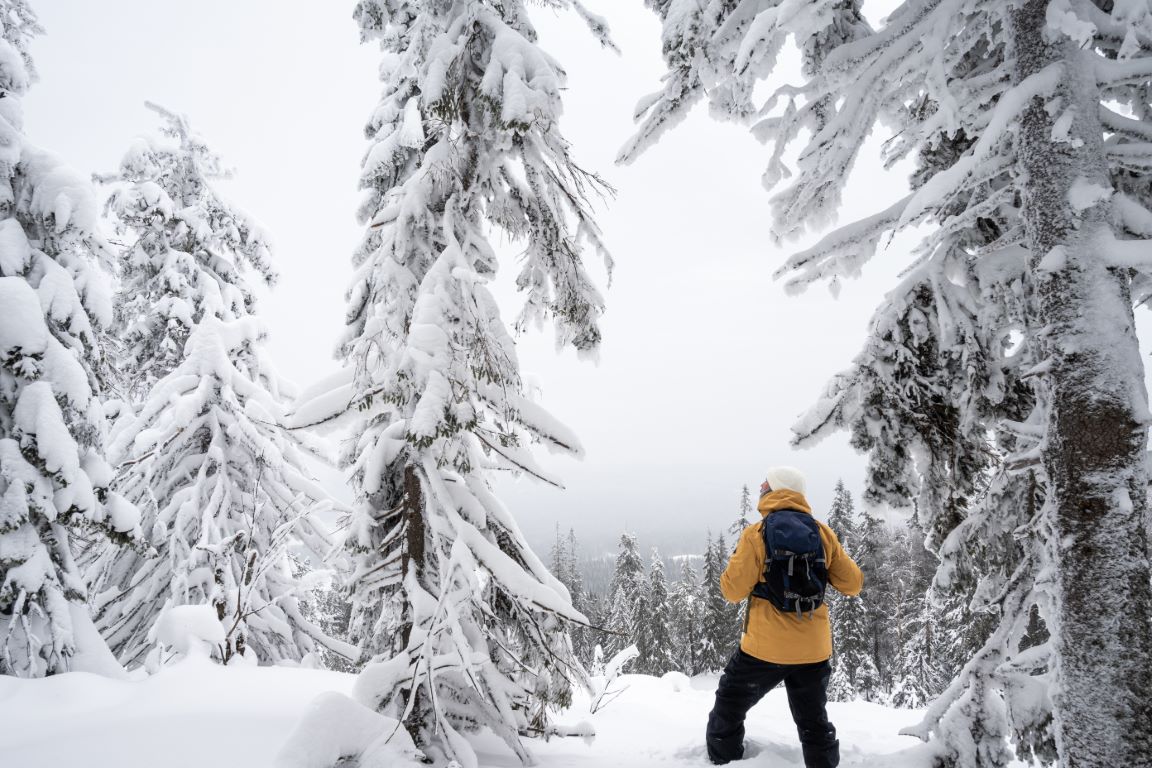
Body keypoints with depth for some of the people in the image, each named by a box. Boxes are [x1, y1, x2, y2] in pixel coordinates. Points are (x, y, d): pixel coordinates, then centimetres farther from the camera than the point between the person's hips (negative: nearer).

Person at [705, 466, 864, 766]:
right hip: (813, 650, 4)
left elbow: (733, 590, -12)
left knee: (728, 712, 16)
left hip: (765, 647, -4)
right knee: (814, 723, 20)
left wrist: (737, 563, 7)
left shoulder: (756, 534, -12)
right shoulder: (823, 533, -1)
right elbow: (853, 584, 5)